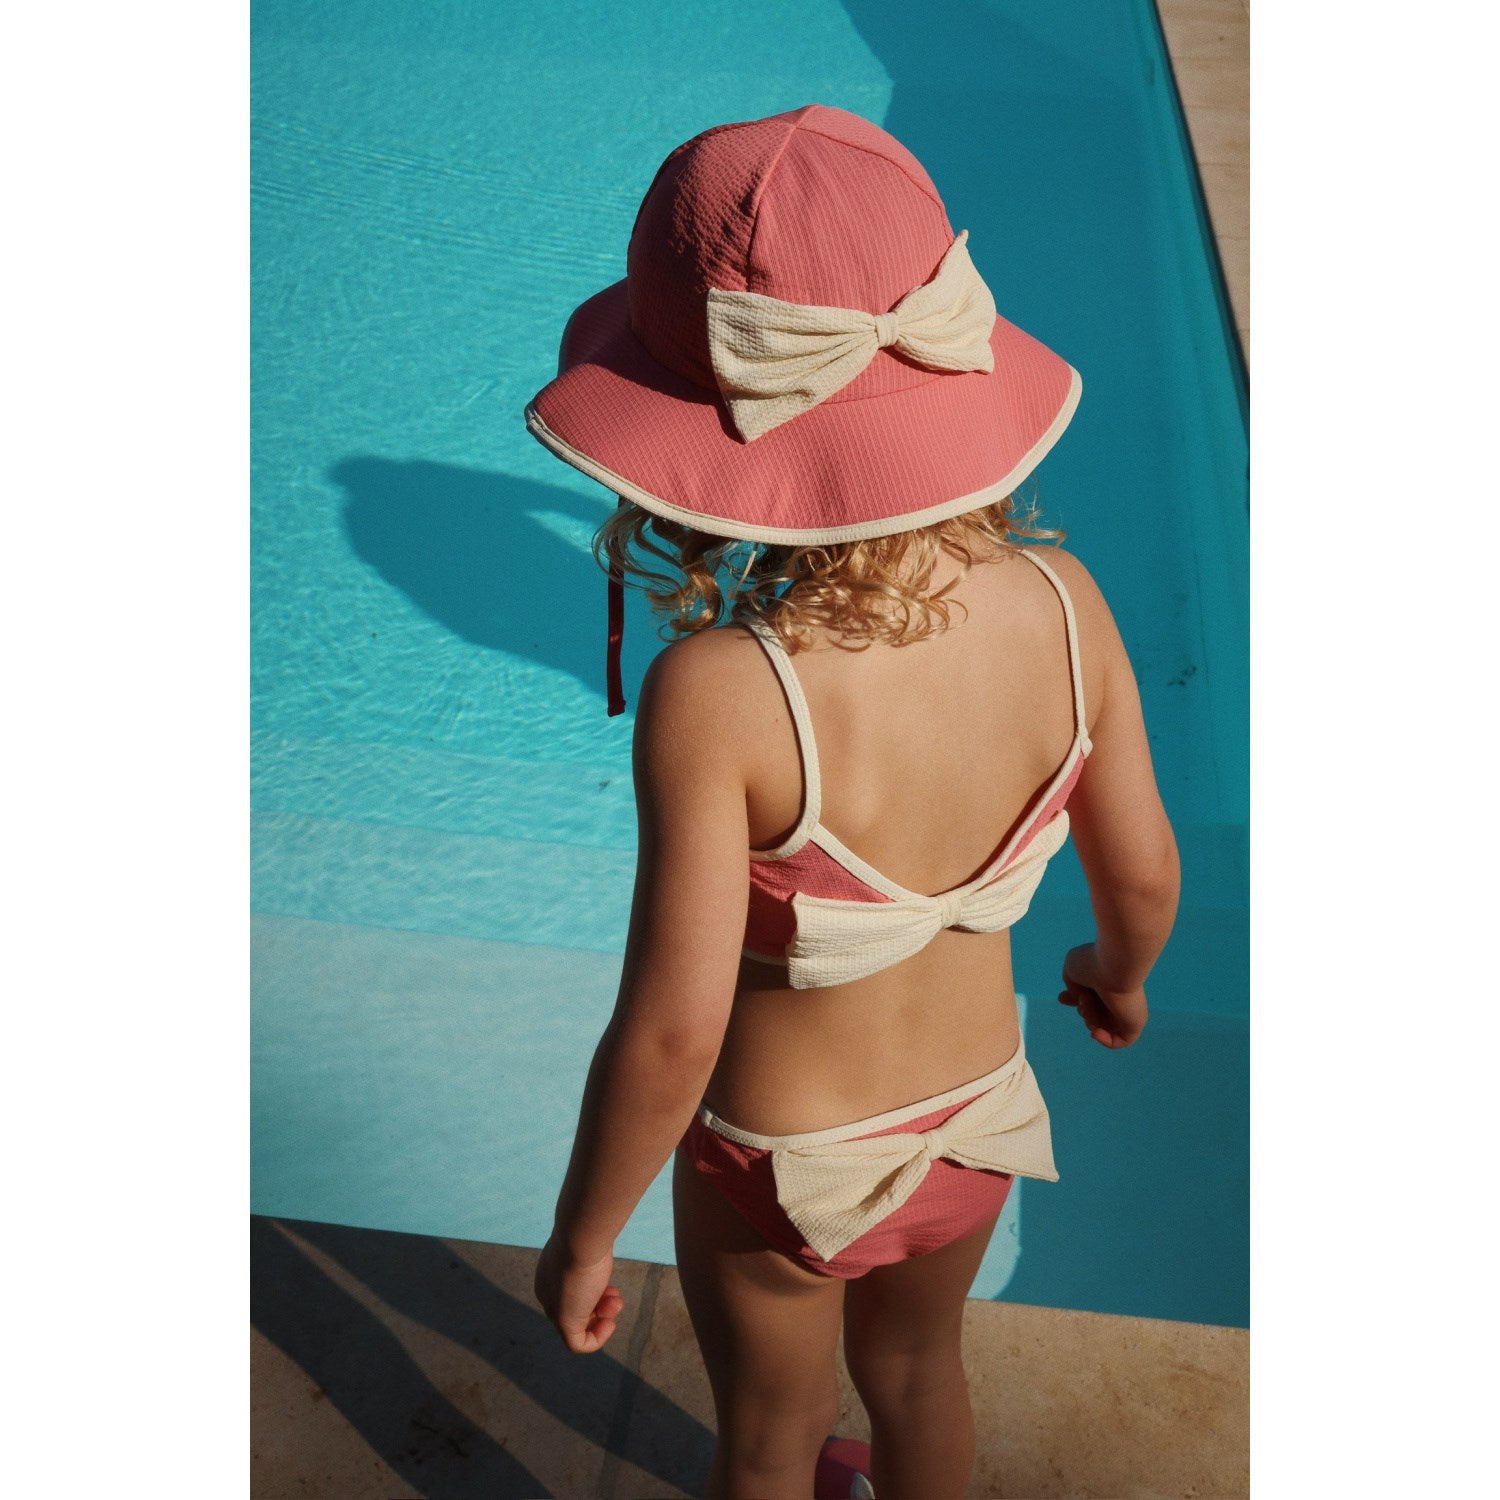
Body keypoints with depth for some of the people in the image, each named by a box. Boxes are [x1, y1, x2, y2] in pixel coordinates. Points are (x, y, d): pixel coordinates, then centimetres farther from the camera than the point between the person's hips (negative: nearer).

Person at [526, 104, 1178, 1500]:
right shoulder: (1060, 602, -21)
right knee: (916, 1373, 35)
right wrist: (1120, 973, 16)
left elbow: (670, 1033, -29)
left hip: (783, 1161, -4)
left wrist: (582, 1234, -10)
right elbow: (1141, 872, -7)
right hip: (972, 1117, 4)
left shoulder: (717, 692, -36)